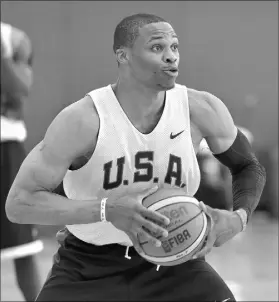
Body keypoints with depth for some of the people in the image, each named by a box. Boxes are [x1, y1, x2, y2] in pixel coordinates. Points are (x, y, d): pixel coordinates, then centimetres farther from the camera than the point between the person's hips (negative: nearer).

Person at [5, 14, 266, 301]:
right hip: (87, 267, -2)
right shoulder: (82, 119, -21)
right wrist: (106, 209, -34)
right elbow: (18, 203, -22)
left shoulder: (201, 110, -11)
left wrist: (238, 217, -15)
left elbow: (249, 167, 8)